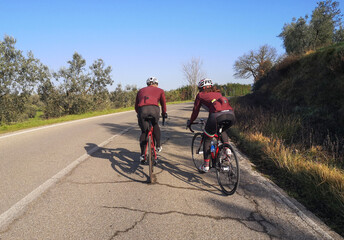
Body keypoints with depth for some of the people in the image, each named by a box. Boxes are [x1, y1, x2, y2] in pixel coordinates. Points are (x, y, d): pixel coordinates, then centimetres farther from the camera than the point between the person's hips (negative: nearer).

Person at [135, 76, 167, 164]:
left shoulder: (141, 90, 34)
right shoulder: (160, 90, 29)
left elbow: (136, 106, 33)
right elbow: (163, 103, 28)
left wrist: (139, 114, 47)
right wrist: (164, 114, 42)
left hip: (142, 109, 1)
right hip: (154, 109, -1)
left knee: (144, 132, 15)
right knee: (155, 125, 29)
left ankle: (142, 155, 12)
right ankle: (158, 146, 25)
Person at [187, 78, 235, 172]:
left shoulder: (200, 95, 21)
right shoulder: (218, 93, 35)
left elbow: (195, 111, 24)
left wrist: (190, 122, 41)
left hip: (217, 115, -5)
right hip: (231, 115, 5)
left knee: (207, 140, 16)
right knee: (222, 131, 38)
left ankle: (206, 166, 16)